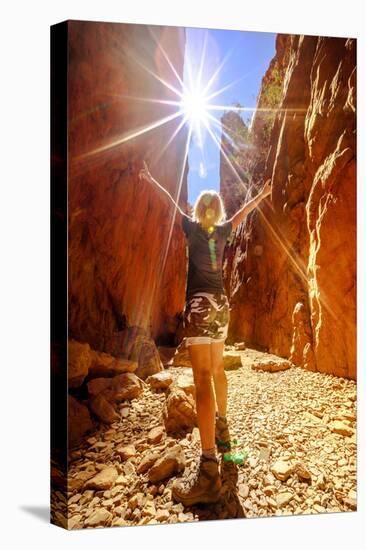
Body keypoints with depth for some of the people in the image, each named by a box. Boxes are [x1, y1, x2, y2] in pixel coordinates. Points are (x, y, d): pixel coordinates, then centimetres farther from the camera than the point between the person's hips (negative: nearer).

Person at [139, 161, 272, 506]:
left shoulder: (193, 228, -3)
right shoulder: (222, 231, 11)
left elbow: (171, 202, 2)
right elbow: (242, 213, 27)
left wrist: (150, 179, 14)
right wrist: (261, 195, 42)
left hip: (200, 305, -8)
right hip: (220, 304, 8)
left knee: (203, 379, -16)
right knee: (217, 369, 21)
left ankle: (209, 473, -20)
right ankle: (222, 431, 36)